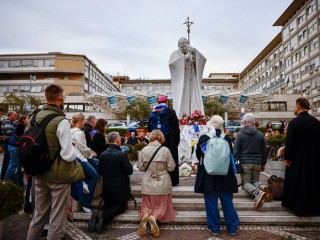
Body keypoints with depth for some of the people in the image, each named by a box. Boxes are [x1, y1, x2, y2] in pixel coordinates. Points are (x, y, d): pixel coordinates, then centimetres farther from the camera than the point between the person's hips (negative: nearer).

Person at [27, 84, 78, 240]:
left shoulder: (35, 118, 0)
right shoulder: (61, 121, -21)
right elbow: (68, 155, -24)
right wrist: (75, 151, -3)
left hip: (39, 174, 7)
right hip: (58, 176, -7)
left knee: (39, 214, 23)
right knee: (57, 217, 8)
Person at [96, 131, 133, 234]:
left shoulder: (102, 154, -4)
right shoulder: (122, 154, -21)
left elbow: (100, 171, 5)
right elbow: (129, 171, -16)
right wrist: (127, 162, 2)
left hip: (107, 187, 5)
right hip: (120, 187, -5)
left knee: (108, 204, 24)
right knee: (120, 206, 12)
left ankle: (100, 214, -9)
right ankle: (104, 217, -15)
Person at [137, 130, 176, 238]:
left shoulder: (144, 150, -6)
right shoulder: (165, 150, -10)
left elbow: (140, 167, 1)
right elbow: (171, 167, -5)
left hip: (148, 183, 2)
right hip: (162, 183, -1)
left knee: (147, 205, 16)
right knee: (161, 206, 12)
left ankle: (145, 216, -17)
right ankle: (154, 218, -20)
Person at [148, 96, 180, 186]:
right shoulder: (171, 112, -7)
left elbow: (149, 128, 5)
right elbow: (176, 127, -6)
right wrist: (177, 139, 1)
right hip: (170, 140, -2)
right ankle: (173, 180, 13)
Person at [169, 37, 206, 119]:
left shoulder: (193, 53, 9)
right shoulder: (175, 54, 4)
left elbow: (203, 60, -8)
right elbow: (171, 63, -17)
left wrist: (194, 52, -24)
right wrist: (183, 58, -25)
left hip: (192, 82, 2)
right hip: (180, 82, -2)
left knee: (194, 99, -5)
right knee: (180, 100, -11)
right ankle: (179, 118, -12)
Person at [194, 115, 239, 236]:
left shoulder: (203, 138, -11)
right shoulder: (227, 138, -7)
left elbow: (198, 155, 2)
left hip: (208, 175, -2)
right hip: (225, 175, 2)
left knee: (211, 202, 9)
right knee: (227, 202, 12)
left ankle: (214, 228, 18)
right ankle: (232, 228, 23)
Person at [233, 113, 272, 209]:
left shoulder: (240, 134, -4)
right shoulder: (260, 134, 6)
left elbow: (236, 150, -7)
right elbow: (264, 151, 13)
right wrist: (263, 164, 21)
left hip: (245, 162, -3)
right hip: (257, 163, 4)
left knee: (245, 182, 3)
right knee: (255, 181, 18)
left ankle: (258, 193, -26)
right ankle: (262, 187, -15)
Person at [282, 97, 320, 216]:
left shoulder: (294, 122, -14)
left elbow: (289, 142, -16)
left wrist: (287, 157, -7)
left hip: (298, 159, -5)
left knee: (297, 183, 7)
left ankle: (298, 207, 16)